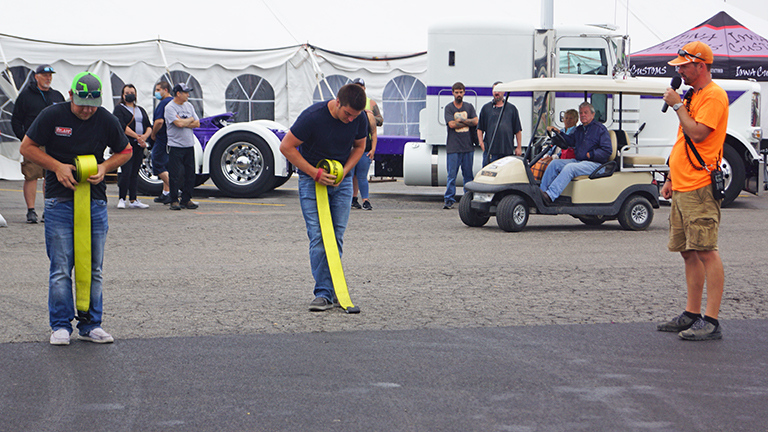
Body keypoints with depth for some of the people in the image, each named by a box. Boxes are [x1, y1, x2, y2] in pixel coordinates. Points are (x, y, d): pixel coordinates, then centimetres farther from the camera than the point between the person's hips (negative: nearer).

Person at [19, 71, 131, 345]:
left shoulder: (107, 121, 1)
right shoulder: (52, 116, -5)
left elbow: (125, 151, 14)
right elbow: (27, 147, 2)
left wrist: (104, 167, -4)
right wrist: (57, 166, -10)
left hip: (95, 201, 2)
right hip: (59, 201, -2)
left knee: (94, 269, 5)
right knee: (61, 268, -3)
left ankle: (91, 325, 14)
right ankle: (61, 326, 5)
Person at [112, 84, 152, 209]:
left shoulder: (141, 110, 21)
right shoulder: (119, 109, 1)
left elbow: (149, 127, 14)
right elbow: (122, 126, -12)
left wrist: (145, 136, -8)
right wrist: (137, 136, -17)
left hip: (139, 146, 6)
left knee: (135, 173, 7)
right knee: (126, 173, -12)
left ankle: (133, 200, 10)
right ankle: (121, 199, -4)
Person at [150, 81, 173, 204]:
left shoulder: (164, 103, -15)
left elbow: (159, 121, -25)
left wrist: (153, 134, -10)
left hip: (162, 139, -9)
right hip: (172, 140, 9)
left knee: (158, 167, -5)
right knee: (166, 167, 15)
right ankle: (165, 193, 18)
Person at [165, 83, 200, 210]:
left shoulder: (189, 106, 12)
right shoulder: (170, 107, -8)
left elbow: (197, 124, 5)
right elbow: (179, 124, -20)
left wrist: (183, 122, -9)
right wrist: (190, 120, -2)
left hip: (189, 145, 6)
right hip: (175, 146, -6)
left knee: (190, 174, 6)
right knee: (174, 175, -4)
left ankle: (186, 199, 14)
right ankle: (174, 201, 2)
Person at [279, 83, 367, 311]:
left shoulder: (360, 119, -11)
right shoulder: (313, 116, -24)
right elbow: (286, 147, -16)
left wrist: (344, 171, -9)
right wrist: (315, 173, -19)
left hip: (341, 181, 4)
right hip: (312, 179, -4)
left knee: (337, 236, 0)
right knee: (318, 236, -11)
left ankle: (331, 288, 10)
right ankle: (324, 294, -11)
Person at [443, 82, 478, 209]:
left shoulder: (469, 107, 12)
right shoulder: (448, 108, 3)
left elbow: (475, 122, -1)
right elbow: (452, 124, -10)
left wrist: (461, 120, -9)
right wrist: (467, 122, -3)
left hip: (467, 146, 3)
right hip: (453, 147, -3)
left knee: (468, 174, 7)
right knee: (452, 175, -4)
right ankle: (449, 200, -1)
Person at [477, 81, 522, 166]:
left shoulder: (512, 109, 11)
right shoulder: (486, 108, 10)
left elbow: (518, 130, 11)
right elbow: (480, 129, 8)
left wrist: (519, 147, 5)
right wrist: (482, 144, -3)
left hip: (508, 150, 1)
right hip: (490, 151, -1)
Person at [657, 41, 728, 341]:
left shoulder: (714, 96, -10)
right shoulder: (693, 96, 20)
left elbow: (697, 134, -22)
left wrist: (677, 106, -11)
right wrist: (671, 179, 23)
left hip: (700, 189, -10)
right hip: (682, 188, 10)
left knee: (705, 251, -11)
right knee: (688, 252, 11)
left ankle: (711, 320, -11)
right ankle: (691, 315, 17)